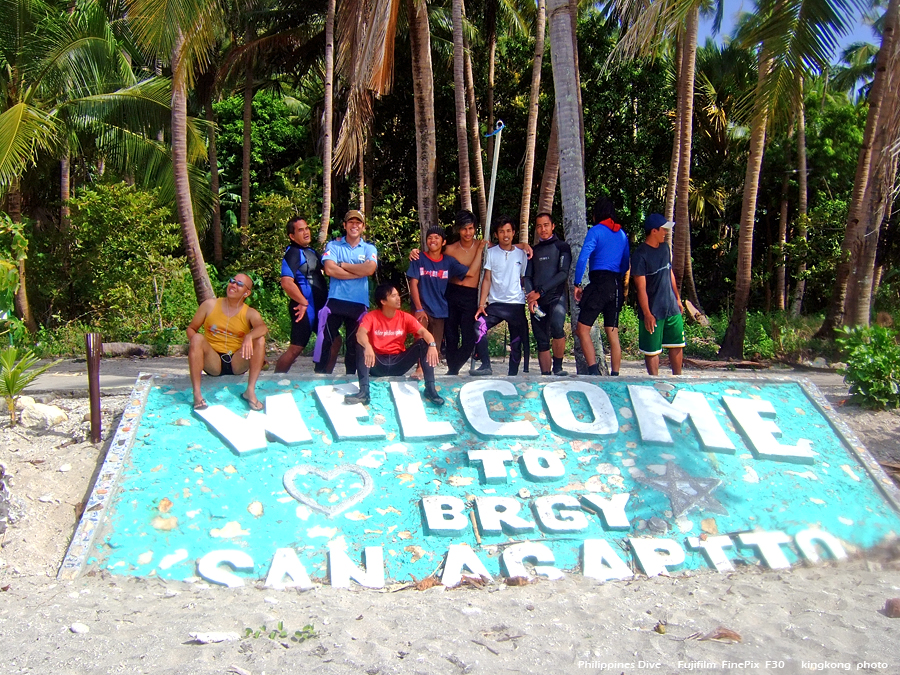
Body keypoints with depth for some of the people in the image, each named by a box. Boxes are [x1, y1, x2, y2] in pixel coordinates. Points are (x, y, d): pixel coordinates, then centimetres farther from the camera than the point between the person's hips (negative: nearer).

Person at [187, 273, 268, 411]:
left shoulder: (250, 313, -1)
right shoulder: (210, 305, 3)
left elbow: (263, 328, -22)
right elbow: (191, 329, 8)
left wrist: (249, 336, -44)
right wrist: (196, 343, -15)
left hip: (237, 363, 0)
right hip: (213, 362, 0)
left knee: (260, 339, -21)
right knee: (198, 338, -27)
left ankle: (250, 391, -20)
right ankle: (197, 395, -29)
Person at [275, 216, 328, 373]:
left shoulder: (311, 251, 15)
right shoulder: (293, 253, -12)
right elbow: (286, 283, -25)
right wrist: (303, 303, -17)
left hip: (319, 307, 9)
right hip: (305, 308, -9)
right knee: (296, 348, -6)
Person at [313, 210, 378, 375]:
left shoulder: (369, 249, 9)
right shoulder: (333, 245, 6)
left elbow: (370, 269, -11)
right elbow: (329, 269, -11)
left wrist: (342, 265, -7)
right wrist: (360, 271, -10)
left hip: (359, 303, 1)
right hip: (335, 300, -1)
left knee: (354, 343, 8)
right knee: (325, 340, -2)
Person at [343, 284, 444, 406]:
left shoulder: (405, 317, 0)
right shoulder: (372, 316, -7)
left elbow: (424, 332, -11)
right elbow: (360, 334, -25)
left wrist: (432, 345, -34)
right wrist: (367, 347, -47)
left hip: (398, 362, 2)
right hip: (377, 362, -2)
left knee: (423, 343, -17)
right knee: (361, 347, -30)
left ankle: (430, 388, -22)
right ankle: (364, 392, -40)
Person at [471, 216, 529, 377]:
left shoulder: (521, 254, 8)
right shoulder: (491, 253, 6)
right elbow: (487, 280, 3)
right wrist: (481, 304, -6)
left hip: (516, 304, 1)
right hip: (495, 303, -1)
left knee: (516, 342, 2)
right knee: (479, 327, -23)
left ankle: (513, 374, 14)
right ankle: (485, 366, -19)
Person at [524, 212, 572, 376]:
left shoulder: (562, 247, 8)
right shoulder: (533, 251, 21)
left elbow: (563, 274, -4)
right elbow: (527, 276, 14)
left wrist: (540, 291, -11)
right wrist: (530, 296, -6)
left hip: (556, 296, -4)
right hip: (536, 301, 4)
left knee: (557, 326, -30)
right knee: (542, 341, 1)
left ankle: (558, 367, -17)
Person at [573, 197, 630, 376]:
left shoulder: (596, 230, -4)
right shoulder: (622, 234, 15)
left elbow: (582, 259, -13)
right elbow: (626, 263, 20)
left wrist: (577, 284, -9)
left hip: (599, 282, -7)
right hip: (617, 285, 7)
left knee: (582, 328, -4)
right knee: (613, 333, 8)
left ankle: (593, 370, -16)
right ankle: (615, 375, 7)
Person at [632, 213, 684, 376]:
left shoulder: (665, 247, 7)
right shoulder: (640, 255, -16)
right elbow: (641, 288, -17)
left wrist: (677, 298, 20)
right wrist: (647, 314, -18)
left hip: (671, 308, 7)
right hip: (653, 312, -7)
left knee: (677, 345, 14)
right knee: (652, 350, 4)